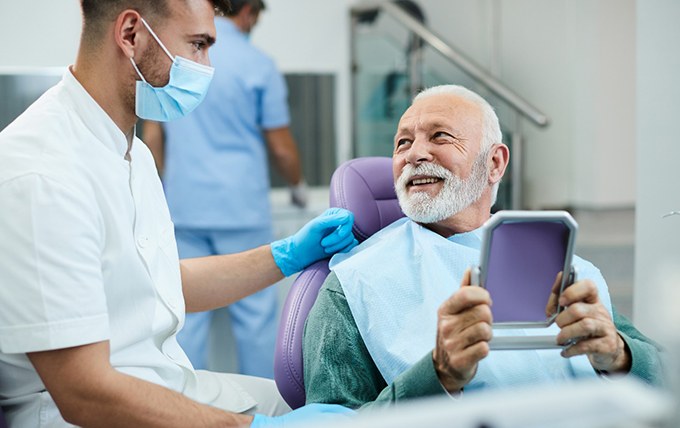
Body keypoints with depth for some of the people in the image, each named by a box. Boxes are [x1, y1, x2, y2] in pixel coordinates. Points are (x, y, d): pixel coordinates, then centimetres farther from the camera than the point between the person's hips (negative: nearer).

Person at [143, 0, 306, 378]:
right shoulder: (258, 65, -7)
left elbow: (151, 138, 9)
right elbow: (281, 148, -4)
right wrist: (299, 186, 15)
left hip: (184, 208, 4)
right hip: (241, 208, -4)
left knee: (188, 314, 7)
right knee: (256, 314, 5)